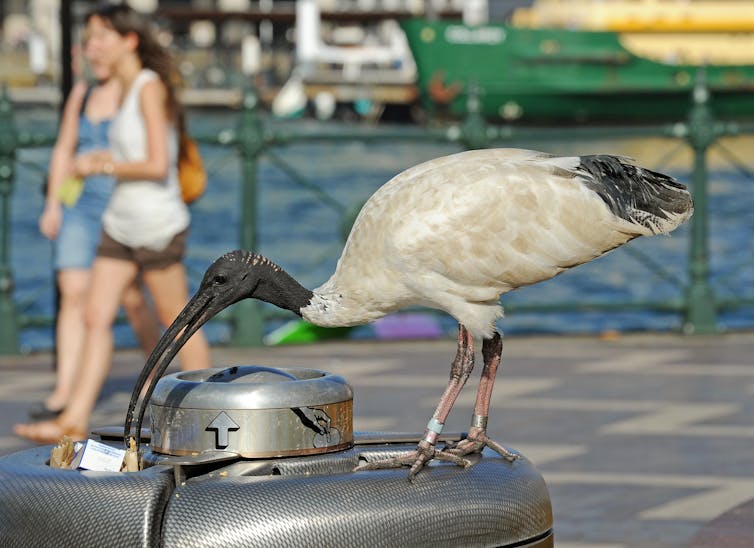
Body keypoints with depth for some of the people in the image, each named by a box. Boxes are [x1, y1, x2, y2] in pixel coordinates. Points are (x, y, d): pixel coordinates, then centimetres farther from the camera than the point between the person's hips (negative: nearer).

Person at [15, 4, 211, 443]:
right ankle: (75, 420, -3)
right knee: (97, 318, 0)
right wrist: (105, 158, 11)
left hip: (158, 225, -8)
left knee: (178, 323, 4)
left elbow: (158, 165, -22)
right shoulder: (128, 88, 11)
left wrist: (102, 166, -12)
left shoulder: (151, 88, -15)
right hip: (121, 223, 8)